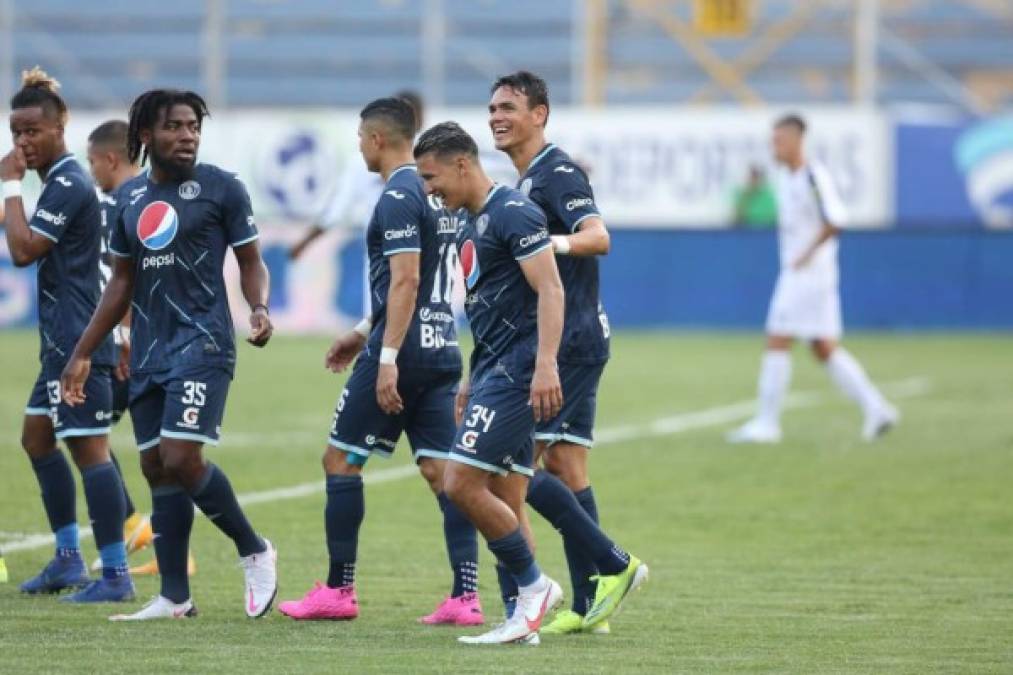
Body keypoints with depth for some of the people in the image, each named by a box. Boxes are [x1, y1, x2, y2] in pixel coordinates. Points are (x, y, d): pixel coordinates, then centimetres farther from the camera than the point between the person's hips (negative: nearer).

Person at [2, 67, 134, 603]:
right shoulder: (59, 182, 16)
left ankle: (115, 574, -11)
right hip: (63, 339, 11)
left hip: (77, 340, -11)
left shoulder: (67, 185, -15)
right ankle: (68, 558, 24)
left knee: (89, 448, -11)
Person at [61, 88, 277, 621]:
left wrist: (259, 308, -20)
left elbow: (250, 261, 1)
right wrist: (82, 354, 18)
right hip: (147, 352, 6)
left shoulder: (221, 188, -3)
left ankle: (255, 553, 3)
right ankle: (175, 598, 10)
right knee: (156, 467, 4)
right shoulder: (130, 197, 13)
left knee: (181, 458, -17)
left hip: (202, 343, -6)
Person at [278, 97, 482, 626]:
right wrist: (364, 335, 31)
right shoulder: (435, 193, 17)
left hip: (406, 347, -8)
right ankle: (466, 598, -6)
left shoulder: (397, 198, -12)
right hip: (442, 348, 8)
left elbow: (405, 281, -21)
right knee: (441, 471, 3)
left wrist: (387, 357, -23)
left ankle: (338, 591, 6)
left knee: (341, 458, 3)